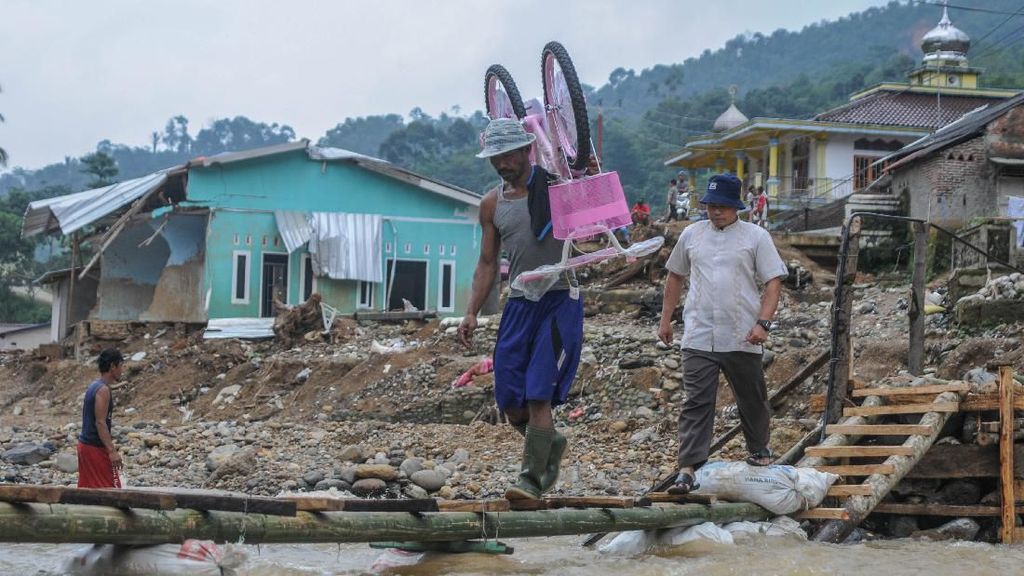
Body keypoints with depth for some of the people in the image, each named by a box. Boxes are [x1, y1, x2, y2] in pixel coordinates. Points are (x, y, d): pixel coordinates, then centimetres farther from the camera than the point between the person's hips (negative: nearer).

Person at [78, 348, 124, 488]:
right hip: (96, 448, -10)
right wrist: (112, 451, -25)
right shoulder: (103, 390, -16)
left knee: (86, 488, 10)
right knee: (112, 490, -6)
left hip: (85, 444, 10)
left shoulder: (93, 386, 14)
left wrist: (110, 445, 25)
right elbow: (100, 423, -22)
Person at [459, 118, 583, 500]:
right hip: (519, 304, 5)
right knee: (510, 403, 3)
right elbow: (487, 263, 15)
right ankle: (551, 443, 31)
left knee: (538, 396, -12)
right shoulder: (491, 205, 10)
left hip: (560, 301, -4)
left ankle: (532, 478, -5)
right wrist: (472, 312, 6)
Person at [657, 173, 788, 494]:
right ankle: (689, 467, -6)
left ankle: (759, 452, 36)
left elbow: (774, 282, -2)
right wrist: (665, 319, 17)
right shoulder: (691, 235, 10)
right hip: (698, 338, 1)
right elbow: (675, 277, 21)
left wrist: (763, 323, -13)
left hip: (742, 339, -1)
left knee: (752, 400, 14)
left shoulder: (756, 237, 1)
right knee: (696, 402, -5)